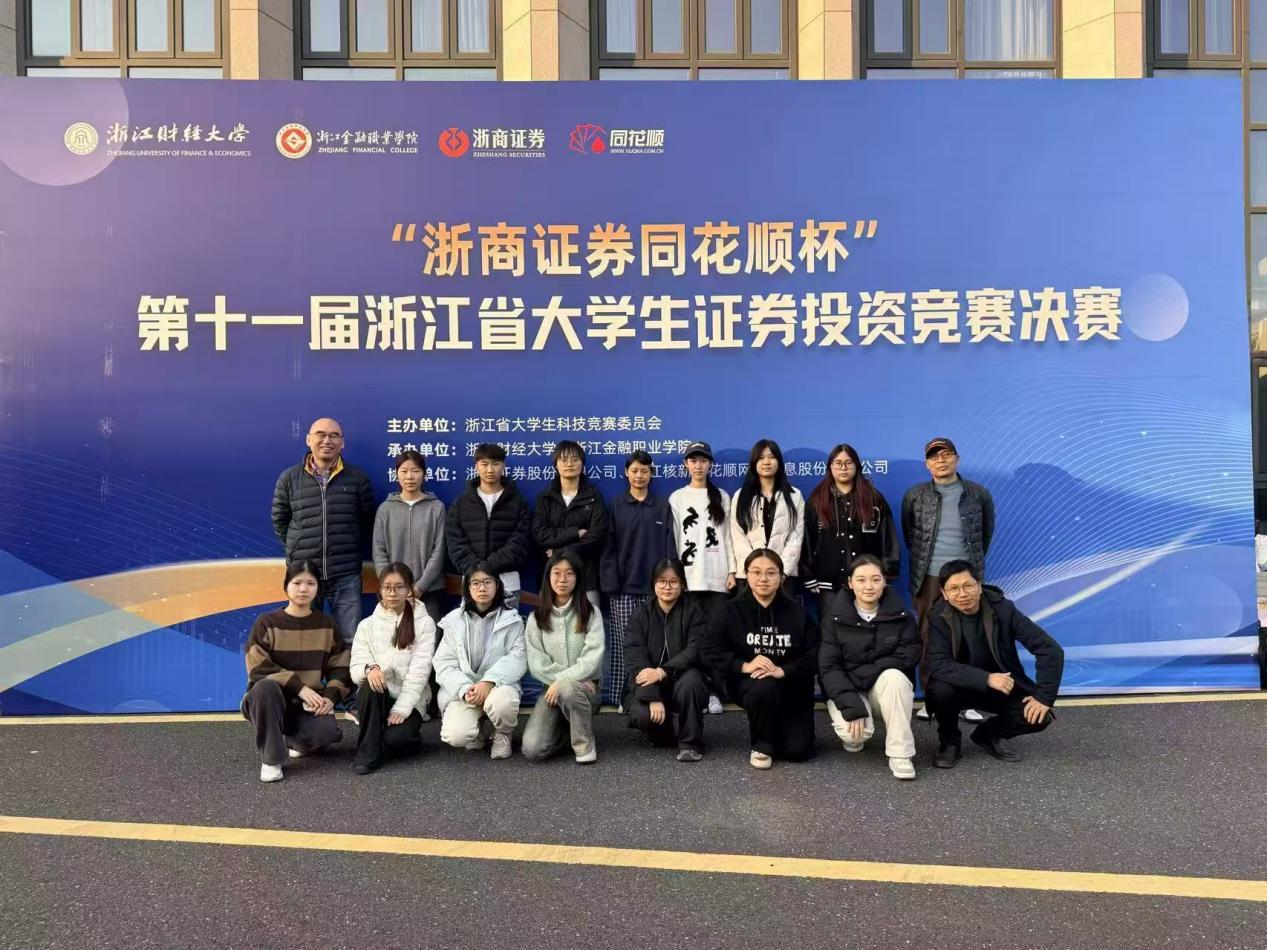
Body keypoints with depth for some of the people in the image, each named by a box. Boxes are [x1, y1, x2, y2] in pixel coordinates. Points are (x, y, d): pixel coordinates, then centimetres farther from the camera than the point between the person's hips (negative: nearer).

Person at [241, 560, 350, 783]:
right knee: (265, 686, -36)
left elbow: (340, 668, 4)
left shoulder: (326, 624, 5)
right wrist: (300, 687, -22)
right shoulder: (267, 622, -4)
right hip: (270, 700, -2)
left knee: (327, 731, -30)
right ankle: (271, 758, -19)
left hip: (309, 704, 2)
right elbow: (259, 668, -14)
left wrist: (330, 697, -15)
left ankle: (291, 740, 8)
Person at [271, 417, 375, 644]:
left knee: (350, 641, 3)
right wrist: (298, 550, 7)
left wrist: (353, 551, 5)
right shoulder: (289, 478, 3)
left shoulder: (358, 478, 2)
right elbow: (279, 521, 12)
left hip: (346, 576, -1)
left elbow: (368, 521, 8)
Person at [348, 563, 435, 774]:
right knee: (370, 685, -32)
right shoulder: (367, 625, 6)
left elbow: (419, 670, -9)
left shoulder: (424, 623, -1)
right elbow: (356, 667, -2)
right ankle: (368, 751, -20)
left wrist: (401, 709, -19)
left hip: (409, 701, -2)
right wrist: (369, 669, -27)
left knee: (394, 738, -31)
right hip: (376, 697, 2)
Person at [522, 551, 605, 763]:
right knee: (532, 750, -20)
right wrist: (564, 678, -14)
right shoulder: (537, 617, 5)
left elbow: (593, 658, -10)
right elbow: (536, 663, -3)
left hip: (584, 688, -2)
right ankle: (564, 728, 14)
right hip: (551, 688, 2)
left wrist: (563, 680, -19)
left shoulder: (591, 613, -1)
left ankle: (584, 742, -11)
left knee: (568, 689, -39)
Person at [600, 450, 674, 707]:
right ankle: (624, 696, 6)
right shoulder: (616, 506, 6)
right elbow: (608, 547, 2)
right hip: (624, 586, -1)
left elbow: (669, 547, 7)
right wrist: (611, 584, -7)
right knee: (624, 644, -2)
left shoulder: (663, 507, 10)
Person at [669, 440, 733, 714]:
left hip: (717, 577, 0)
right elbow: (672, 539, 6)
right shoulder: (677, 498, 10)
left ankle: (714, 692, 1)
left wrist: (732, 571, 0)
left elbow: (728, 536, 7)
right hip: (687, 577, 0)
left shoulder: (722, 498, 11)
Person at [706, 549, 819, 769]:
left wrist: (783, 671, -24)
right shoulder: (732, 610, -3)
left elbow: (814, 656, -8)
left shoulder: (797, 611, -2)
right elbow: (712, 650, -9)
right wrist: (744, 666, -25)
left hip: (792, 688, 1)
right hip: (749, 682, -1)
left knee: (797, 751, -12)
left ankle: (778, 727, 26)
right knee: (763, 688, -37)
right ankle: (762, 745, -8)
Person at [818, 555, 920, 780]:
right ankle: (855, 737, 9)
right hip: (846, 690, -1)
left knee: (893, 676, -33)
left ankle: (900, 753, -22)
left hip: (887, 687, 1)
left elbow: (907, 657, -12)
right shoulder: (835, 618, -8)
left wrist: (861, 674, -21)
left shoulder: (901, 616, -5)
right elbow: (829, 667, -12)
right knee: (852, 733, -30)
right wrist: (853, 707, -26)